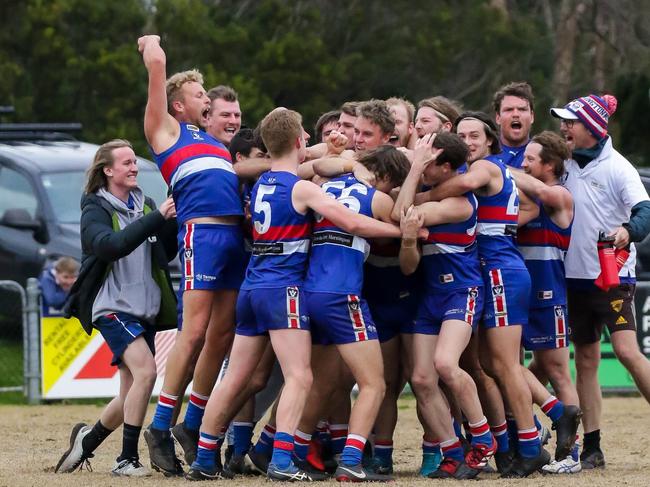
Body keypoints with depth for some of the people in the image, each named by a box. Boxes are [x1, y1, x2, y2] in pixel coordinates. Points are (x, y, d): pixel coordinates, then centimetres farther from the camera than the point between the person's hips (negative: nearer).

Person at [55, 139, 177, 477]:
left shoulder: (144, 206, 12)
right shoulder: (96, 211, -5)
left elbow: (166, 253, 12)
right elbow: (110, 245, -25)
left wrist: (175, 220, -5)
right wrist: (157, 217, -28)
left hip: (146, 310, 7)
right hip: (114, 306, -7)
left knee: (131, 394, 8)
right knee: (145, 371, -25)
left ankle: (88, 439, 30)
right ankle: (127, 459, -20)